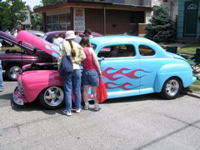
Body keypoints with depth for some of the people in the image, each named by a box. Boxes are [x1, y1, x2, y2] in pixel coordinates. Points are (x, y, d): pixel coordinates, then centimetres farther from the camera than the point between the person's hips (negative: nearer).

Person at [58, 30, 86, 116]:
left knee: (68, 91, 4)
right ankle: (78, 108, 24)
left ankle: (68, 110, 9)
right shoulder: (78, 46, 4)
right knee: (77, 90, 13)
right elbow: (83, 57, -3)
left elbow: (61, 57, -4)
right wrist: (75, 60, 3)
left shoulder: (64, 44, -2)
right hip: (76, 69, 2)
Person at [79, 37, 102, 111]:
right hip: (93, 71, -4)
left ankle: (86, 105, 22)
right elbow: (96, 61, -8)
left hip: (85, 71, 4)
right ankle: (96, 105, 12)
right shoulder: (90, 49, -9)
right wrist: (99, 70, -1)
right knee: (95, 90, 5)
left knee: (85, 89, 12)